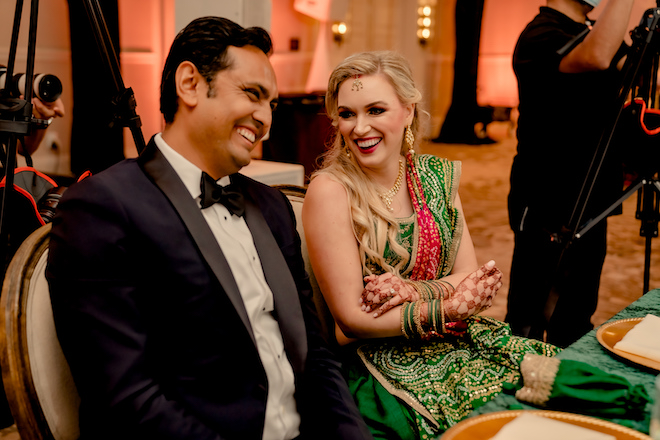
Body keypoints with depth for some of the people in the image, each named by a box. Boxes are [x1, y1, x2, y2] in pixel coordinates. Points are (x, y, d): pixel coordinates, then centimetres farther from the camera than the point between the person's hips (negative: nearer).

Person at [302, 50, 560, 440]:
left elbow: (470, 275, 3)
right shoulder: (330, 191, -11)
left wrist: (416, 291, -16)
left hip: (457, 342, 6)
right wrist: (447, 309, -20)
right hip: (381, 360, -5)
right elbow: (351, 318, -13)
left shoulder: (438, 175, 5)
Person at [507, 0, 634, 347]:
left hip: (589, 205, 9)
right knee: (529, 321, 2)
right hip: (548, 210, -9)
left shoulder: (588, 32, 14)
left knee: (576, 318, 21)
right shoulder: (540, 35, -16)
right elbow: (596, 57, -35)